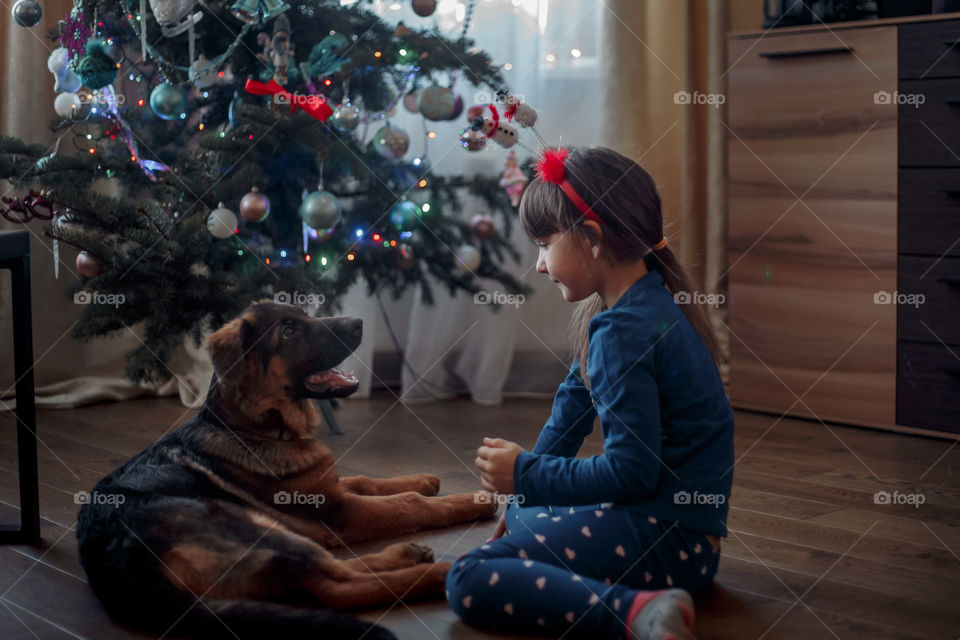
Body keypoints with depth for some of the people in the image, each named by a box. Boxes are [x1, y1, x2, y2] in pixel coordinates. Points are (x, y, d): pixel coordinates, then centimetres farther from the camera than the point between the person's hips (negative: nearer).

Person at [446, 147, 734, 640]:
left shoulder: (624, 331, -19)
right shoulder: (646, 304, 13)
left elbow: (631, 472, -22)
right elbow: (575, 400, 22)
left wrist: (526, 475, -10)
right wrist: (527, 487, 23)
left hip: (666, 536, -11)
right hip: (675, 523, 11)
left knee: (469, 582, -21)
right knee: (521, 514, 35)